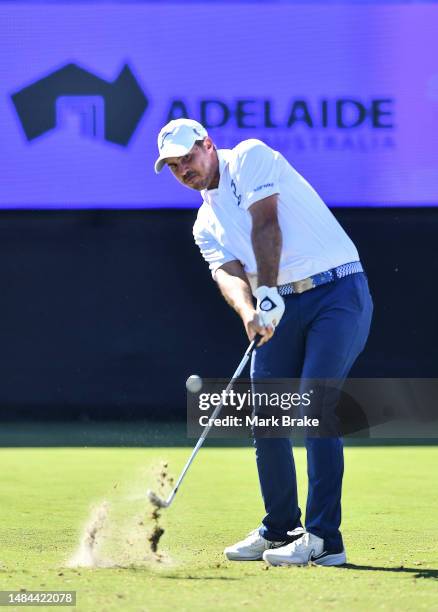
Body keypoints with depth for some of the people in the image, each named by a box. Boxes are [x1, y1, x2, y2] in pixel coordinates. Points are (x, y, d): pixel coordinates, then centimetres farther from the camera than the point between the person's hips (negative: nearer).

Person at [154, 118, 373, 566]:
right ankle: (279, 530, 18)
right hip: (281, 307, 7)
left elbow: (266, 223, -14)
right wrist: (247, 310, -25)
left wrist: (269, 292, -25)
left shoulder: (249, 158, 0)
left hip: (338, 291, -7)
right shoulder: (206, 224, 17)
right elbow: (227, 272, -3)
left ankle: (323, 538, -17)